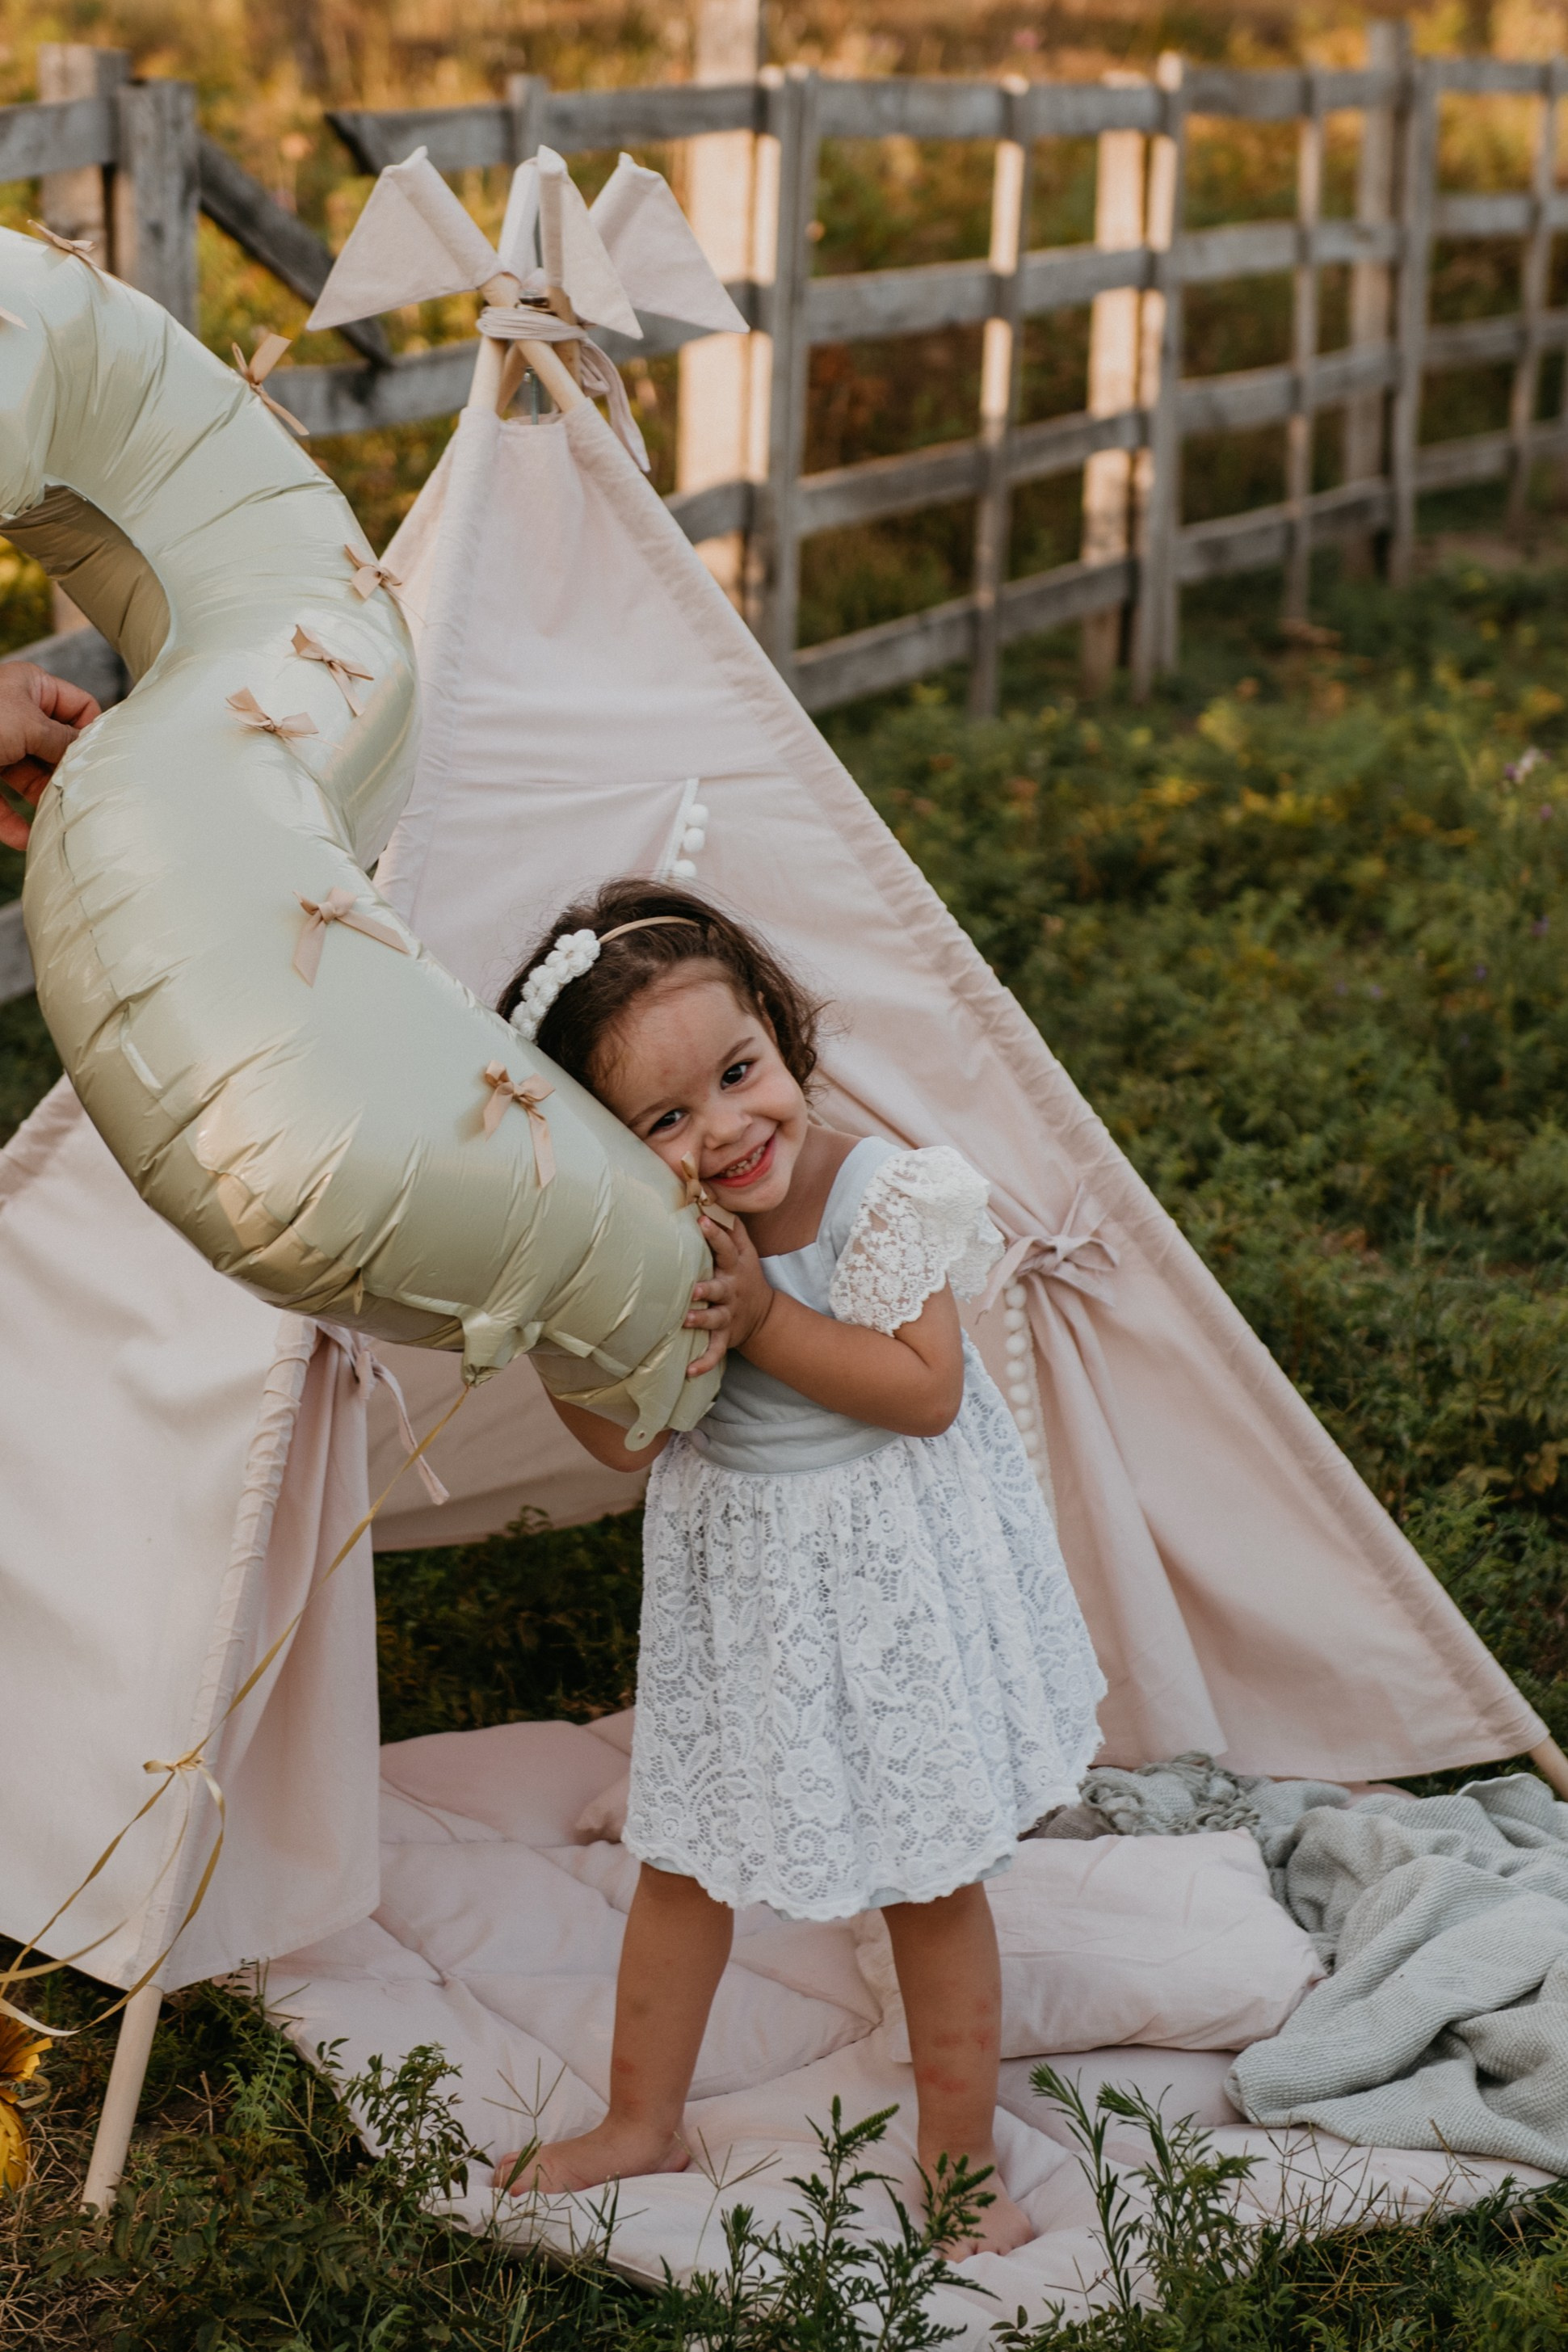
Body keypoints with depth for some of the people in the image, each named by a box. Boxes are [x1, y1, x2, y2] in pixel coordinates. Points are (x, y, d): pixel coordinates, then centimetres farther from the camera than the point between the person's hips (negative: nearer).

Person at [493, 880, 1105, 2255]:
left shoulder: (875, 1191, -24)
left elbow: (926, 1390, -24)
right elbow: (623, 1438, -14)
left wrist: (761, 1317, -32)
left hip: (891, 1572, -3)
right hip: (735, 1580, 3)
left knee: (932, 1881, 10)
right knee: (681, 1862, 18)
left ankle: (959, 2164, 27)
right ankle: (642, 2125, 39)